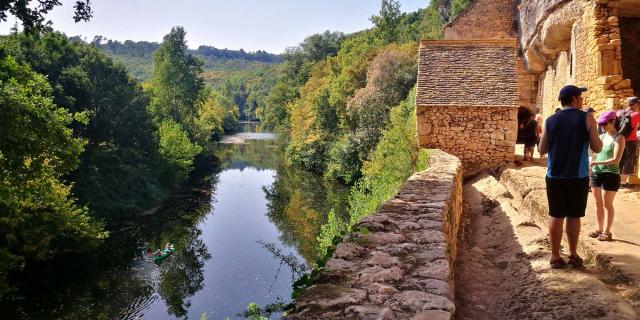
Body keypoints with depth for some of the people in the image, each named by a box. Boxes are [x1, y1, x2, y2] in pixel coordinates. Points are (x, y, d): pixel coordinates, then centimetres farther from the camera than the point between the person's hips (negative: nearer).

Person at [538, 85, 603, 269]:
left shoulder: (551, 121, 0)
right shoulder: (587, 119, -4)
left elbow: (542, 150, 3)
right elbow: (597, 148, -2)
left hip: (555, 176, 1)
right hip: (578, 177, -1)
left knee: (556, 216, 6)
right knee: (574, 216, 10)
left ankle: (555, 257, 10)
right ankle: (573, 255, 20)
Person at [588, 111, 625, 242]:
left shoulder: (619, 138, -8)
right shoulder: (601, 136, 10)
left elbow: (616, 159, -18)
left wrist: (597, 162, -25)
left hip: (610, 175, -6)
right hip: (596, 173, 6)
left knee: (607, 204, 1)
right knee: (598, 203, 10)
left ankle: (607, 232, 11)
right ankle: (599, 229, 20)